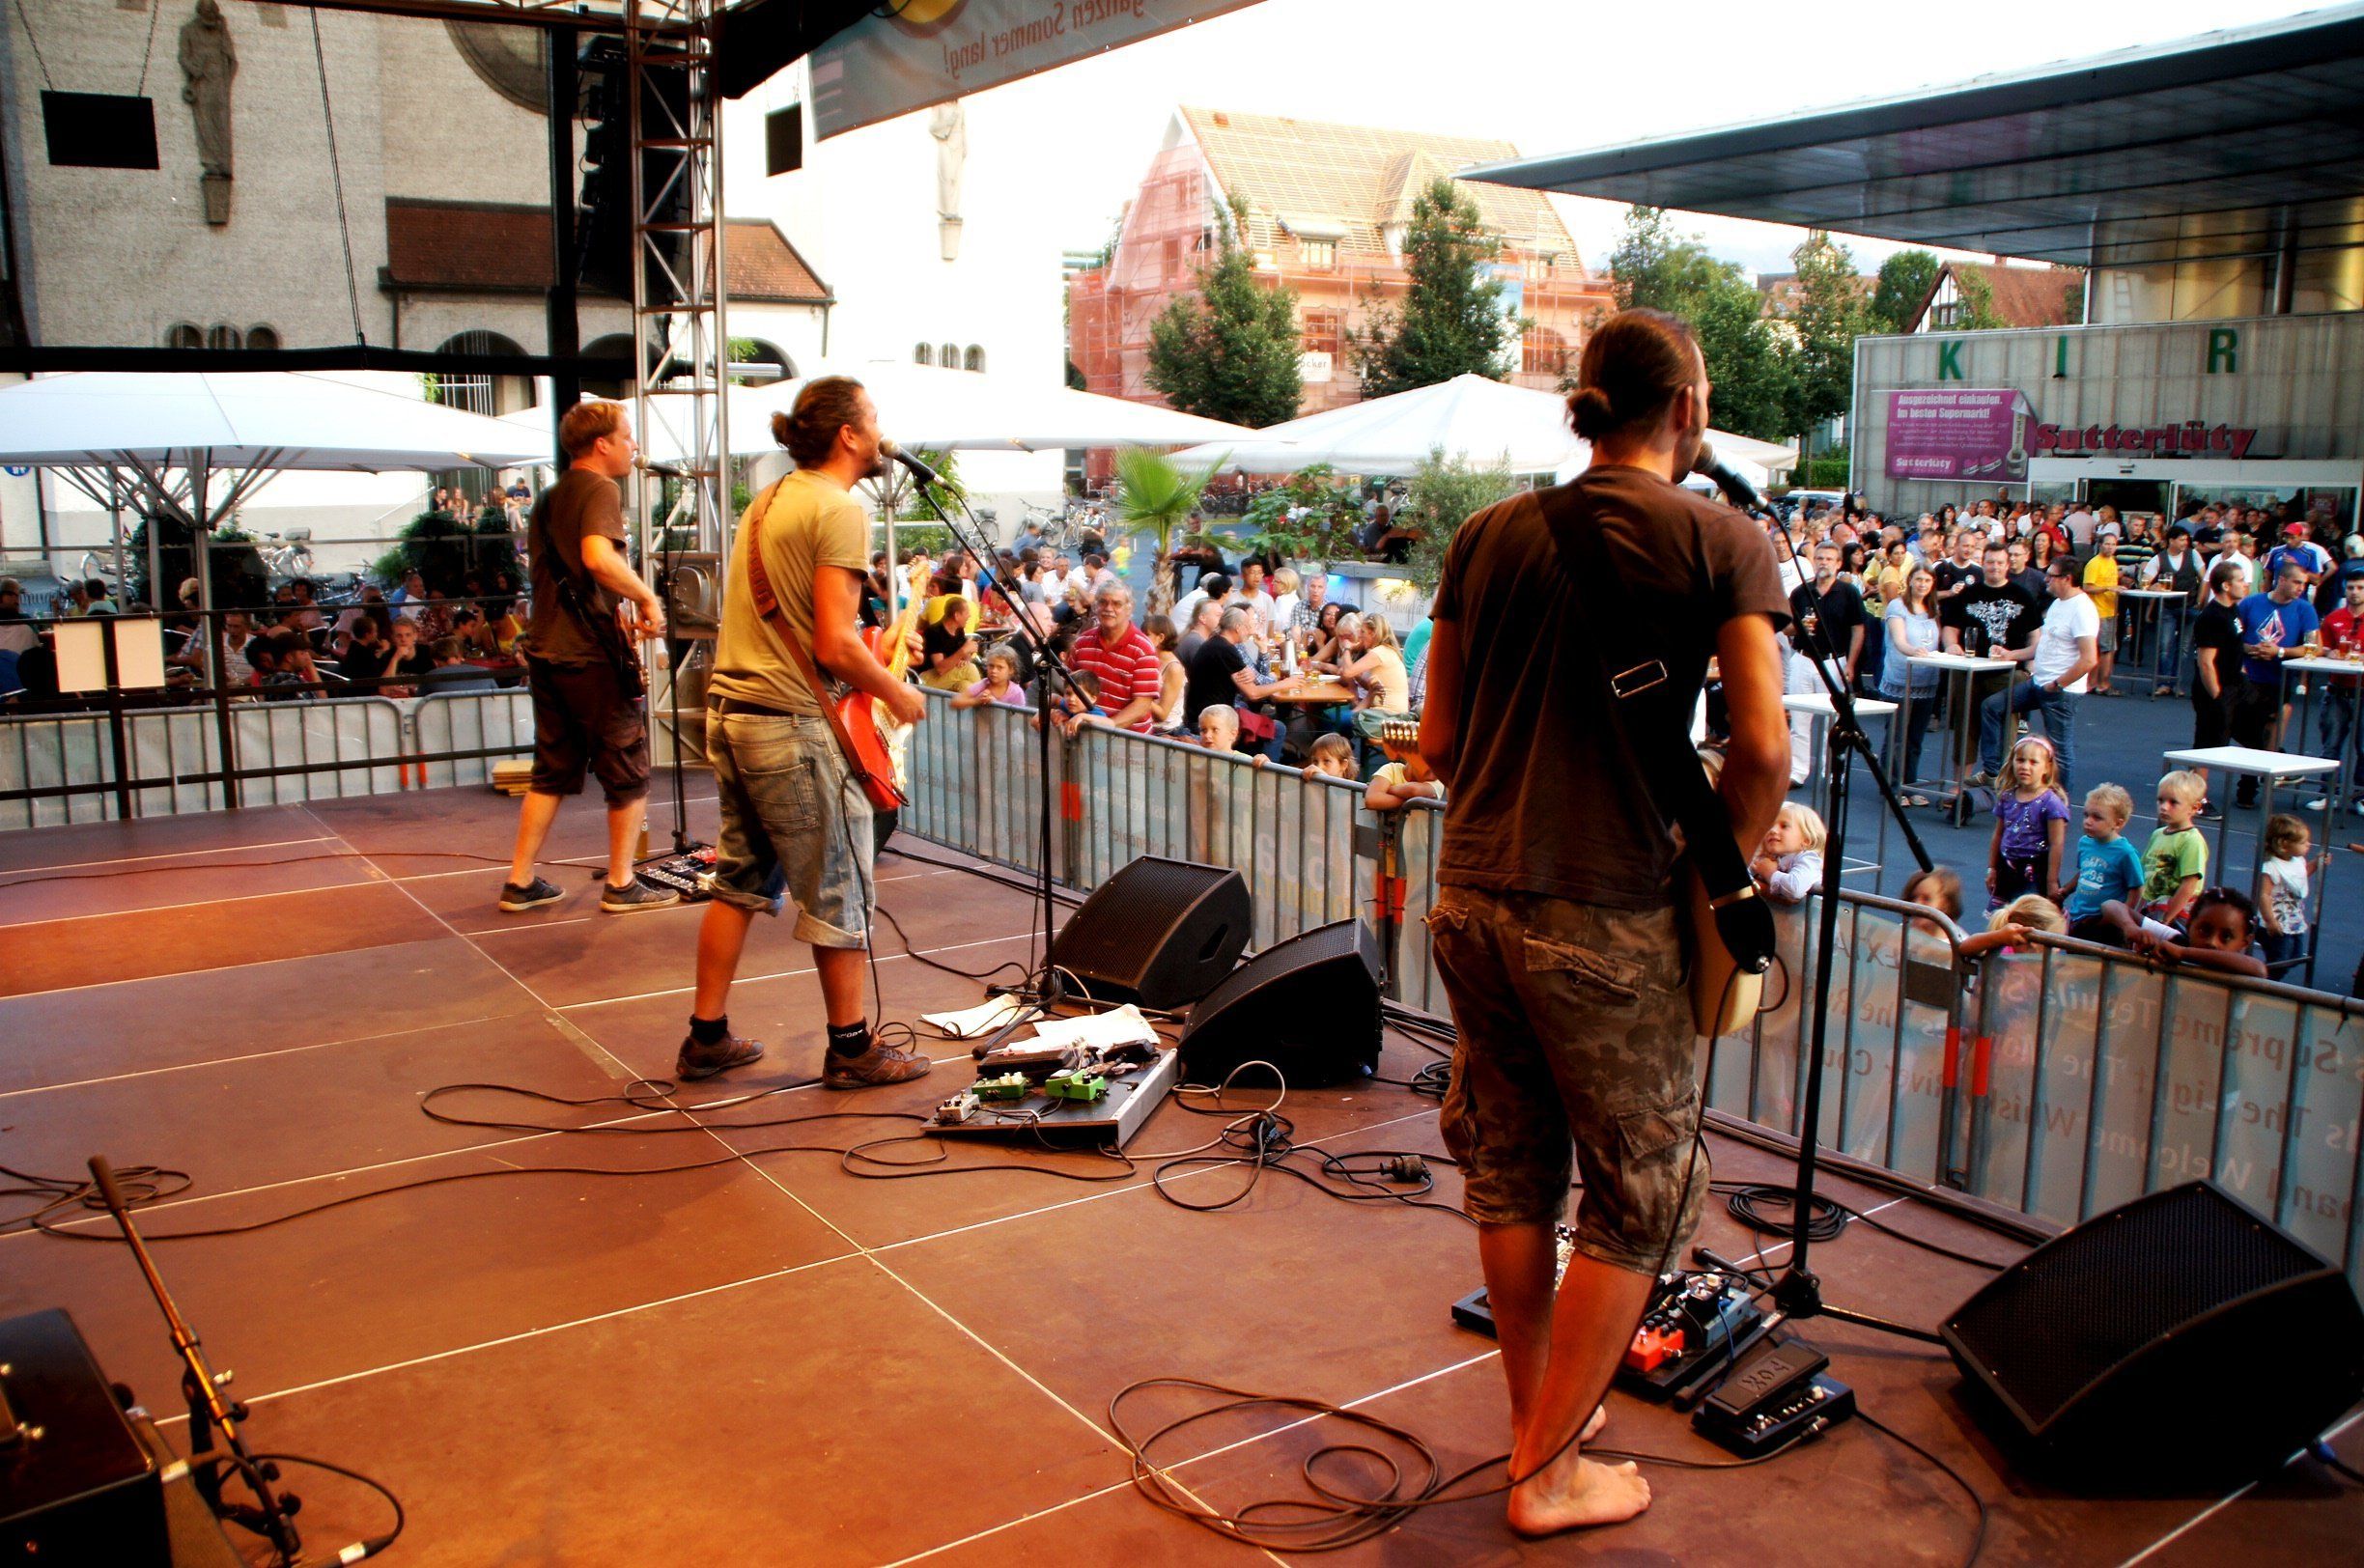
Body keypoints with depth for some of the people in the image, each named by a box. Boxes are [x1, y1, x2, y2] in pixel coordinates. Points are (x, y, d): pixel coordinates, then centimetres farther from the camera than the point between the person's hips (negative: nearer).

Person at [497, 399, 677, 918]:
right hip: (594, 655, -8)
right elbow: (599, 558, -29)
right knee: (627, 773, 4)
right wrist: (647, 598, -16)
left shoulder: (550, 498, 17)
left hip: (546, 650, 8)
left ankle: (520, 882, 15)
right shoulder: (600, 489, -11)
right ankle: (621, 885, 9)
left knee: (552, 772, 14)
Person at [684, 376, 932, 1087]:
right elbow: (836, 645, -21)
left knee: (740, 881, 17)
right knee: (838, 889, 3)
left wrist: (873, 661, 20)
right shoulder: (840, 509, -14)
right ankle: (852, 1048, 13)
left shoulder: (768, 499, 15)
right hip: (791, 725, -9)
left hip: (729, 713, 9)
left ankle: (707, 1038, 24)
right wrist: (896, 693, -6)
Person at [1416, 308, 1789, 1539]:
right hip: (1604, 917, -5)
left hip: (1470, 897, 6)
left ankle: (1533, 1419, 36)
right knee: (1641, 1199, 12)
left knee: (1509, 1172, 20)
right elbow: (1761, 749, -12)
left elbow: (1437, 739, 10)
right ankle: (1549, 1473, 19)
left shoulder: (1486, 536, 9)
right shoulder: (1720, 541, -4)